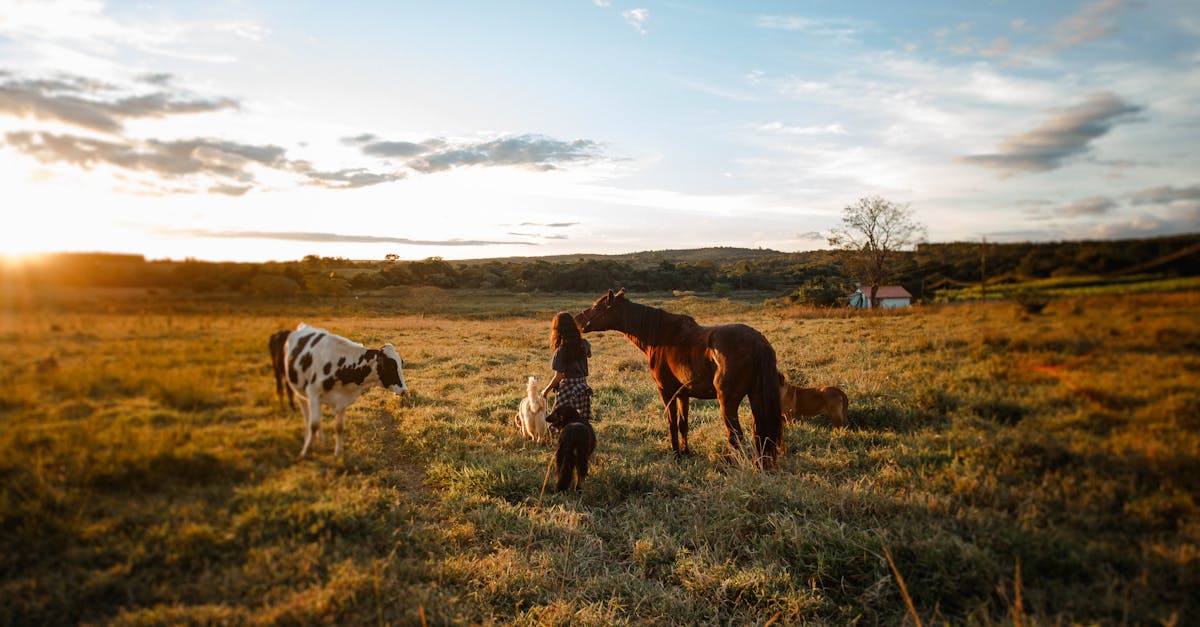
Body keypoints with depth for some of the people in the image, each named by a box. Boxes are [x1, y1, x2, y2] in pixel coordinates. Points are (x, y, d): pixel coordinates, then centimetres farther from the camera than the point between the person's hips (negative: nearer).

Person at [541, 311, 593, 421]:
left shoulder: (561, 351, -16)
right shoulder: (584, 344, 0)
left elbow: (558, 376, -14)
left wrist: (546, 390, -2)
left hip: (567, 388, -6)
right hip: (583, 387, 6)